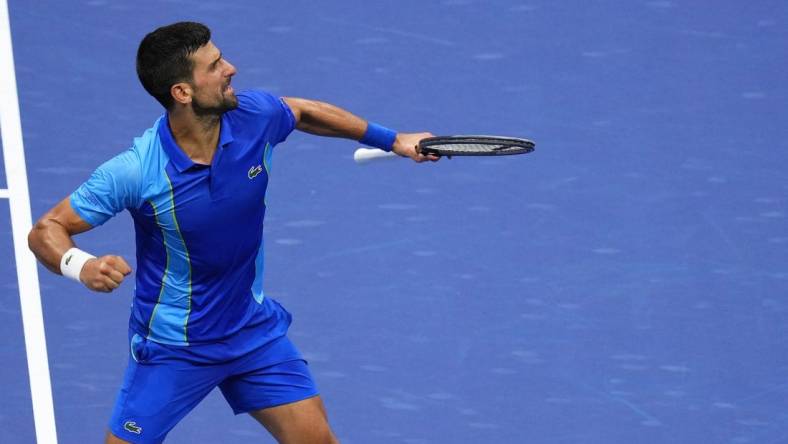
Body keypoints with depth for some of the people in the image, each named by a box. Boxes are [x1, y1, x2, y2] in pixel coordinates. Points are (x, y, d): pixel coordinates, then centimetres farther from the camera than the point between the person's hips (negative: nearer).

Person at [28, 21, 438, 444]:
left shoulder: (254, 114, -15)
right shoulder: (136, 170, -28)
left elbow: (304, 111, 10)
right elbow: (46, 230, -21)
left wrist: (391, 139, 17)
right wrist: (81, 266, -42)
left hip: (254, 328, 4)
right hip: (171, 347, -4)